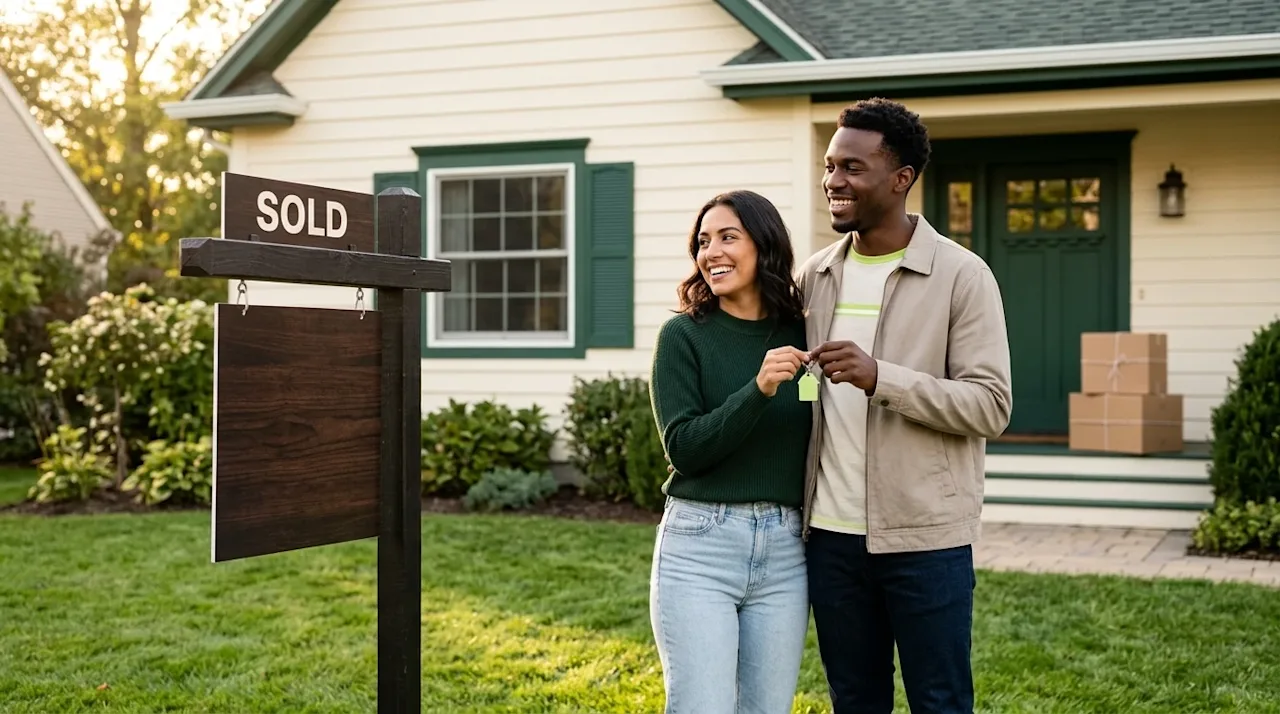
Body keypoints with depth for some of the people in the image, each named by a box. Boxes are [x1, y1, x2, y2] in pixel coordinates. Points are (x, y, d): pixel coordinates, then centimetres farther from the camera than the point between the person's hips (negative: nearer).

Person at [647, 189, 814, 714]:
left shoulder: (800, 335, 6)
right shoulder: (684, 335, -3)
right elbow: (683, 448, -12)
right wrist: (758, 390, -22)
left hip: (784, 552, 4)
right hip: (699, 549, -3)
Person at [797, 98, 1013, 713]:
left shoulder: (960, 275, -6)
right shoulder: (815, 275, 9)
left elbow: (990, 406, -12)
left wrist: (880, 377, -23)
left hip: (924, 538, -5)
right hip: (830, 535, 5)